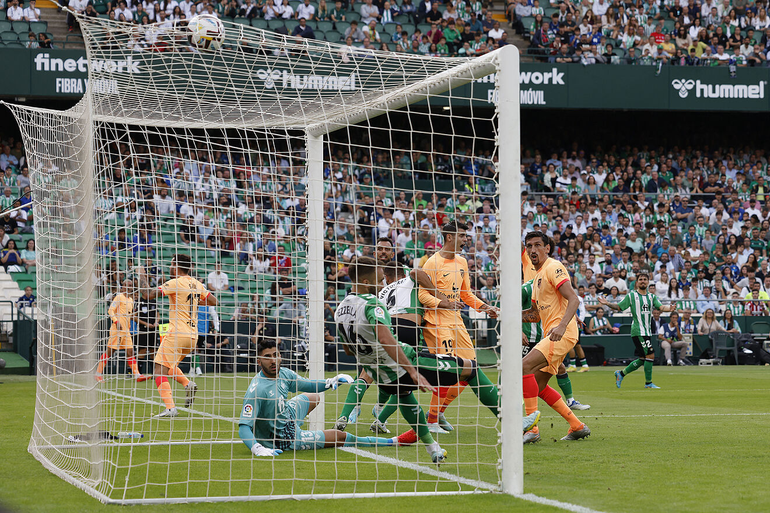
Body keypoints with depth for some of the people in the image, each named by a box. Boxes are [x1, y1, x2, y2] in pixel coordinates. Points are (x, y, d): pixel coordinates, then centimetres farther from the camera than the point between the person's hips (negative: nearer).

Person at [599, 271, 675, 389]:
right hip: (638, 331, -7)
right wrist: (607, 304, -14)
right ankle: (648, 383, -3)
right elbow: (619, 307, 3)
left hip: (647, 331, 7)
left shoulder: (651, 296, 13)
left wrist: (669, 308, -22)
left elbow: (661, 306, -1)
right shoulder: (631, 295, 0)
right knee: (650, 355, -13)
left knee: (643, 359, 9)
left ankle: (621, 373, 23)